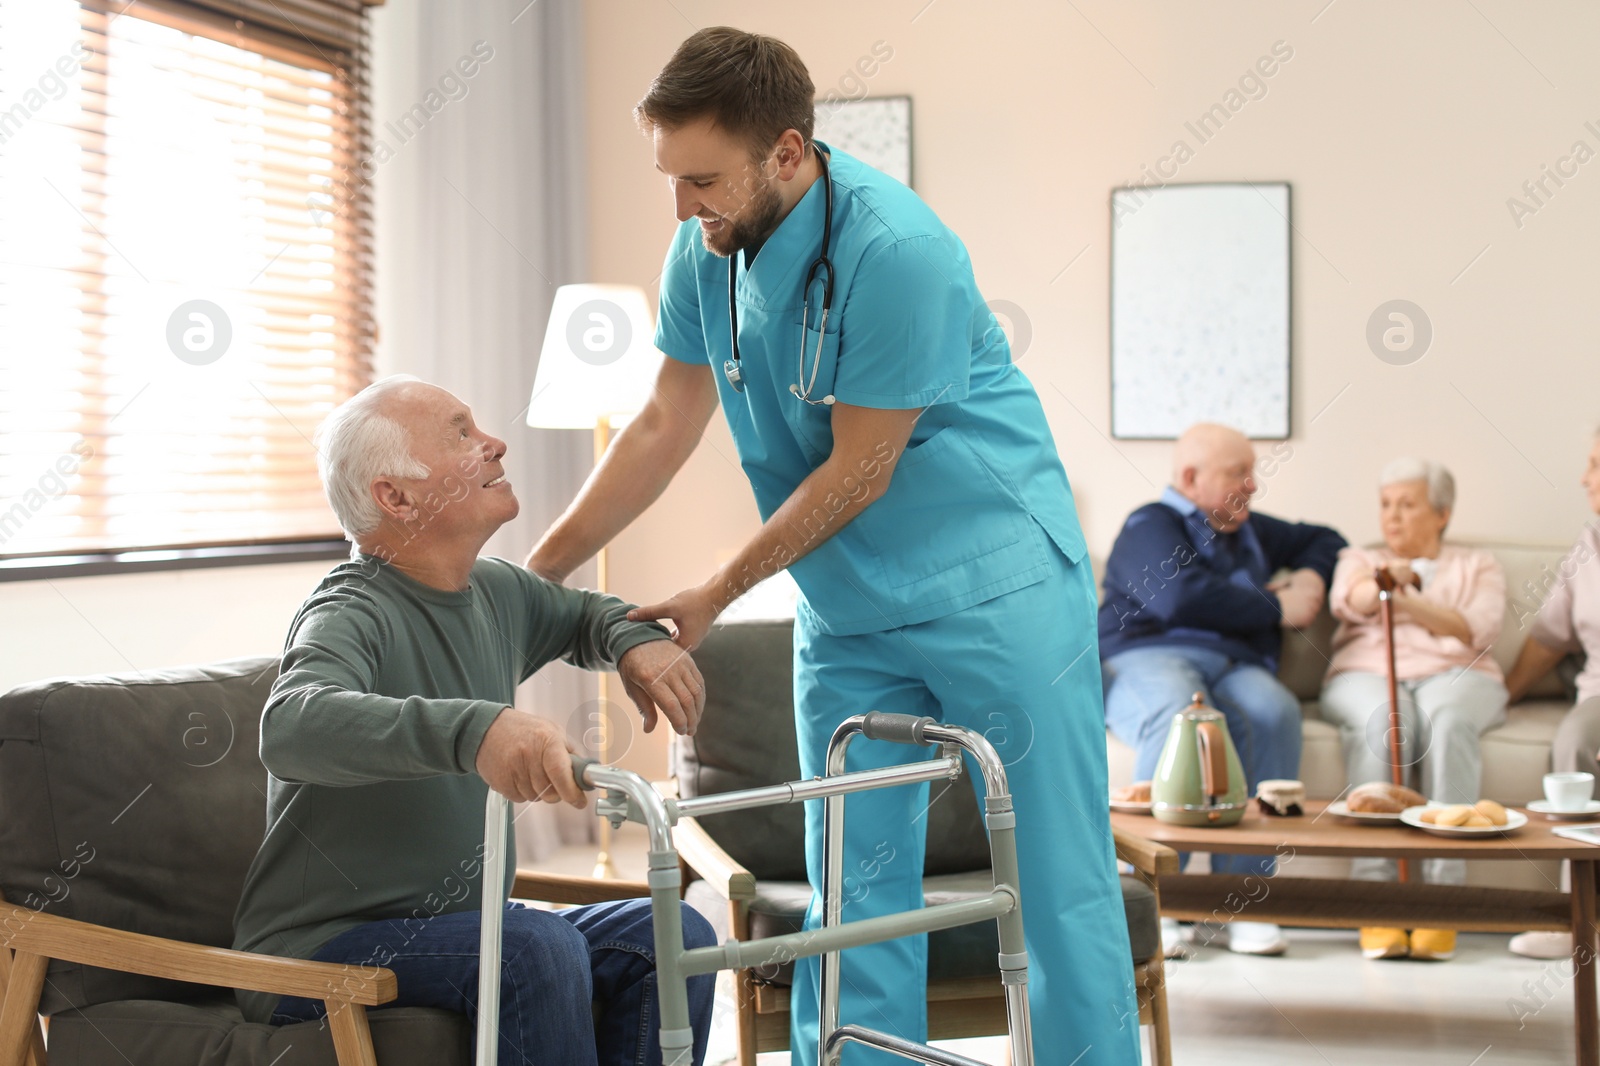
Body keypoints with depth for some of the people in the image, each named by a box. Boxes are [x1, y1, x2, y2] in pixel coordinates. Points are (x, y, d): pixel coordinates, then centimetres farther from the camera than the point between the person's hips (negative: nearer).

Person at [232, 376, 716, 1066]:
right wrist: (473, 729, -58)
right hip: (320, 950, -8)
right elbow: (292, 724, -43)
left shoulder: (497, 593, 6)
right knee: (540, 947, -32)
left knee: (672, 937, -11)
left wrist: (636, 641, 4)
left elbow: (584, 615, 29)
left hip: (463, 927, 8)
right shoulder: (354, 614, -20)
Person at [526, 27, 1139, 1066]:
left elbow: (857, 473, -19)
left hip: (993, 583, -6)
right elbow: (666, 426, 8)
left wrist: (718, 595, -10)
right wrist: (534, 572, 5)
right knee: (853, 892, 8)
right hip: (845, 609, 7)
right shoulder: (707, 250, -3)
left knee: (1056, 880, -1)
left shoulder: (897, 251, -24)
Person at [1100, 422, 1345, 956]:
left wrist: (1310, 575, 21)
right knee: (1181, 716, -42)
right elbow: (1181, 597, -12)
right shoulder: (1151, 527, 8)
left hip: (1236, 668, 5)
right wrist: (1276, 609, -1)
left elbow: (1324, 539, 47)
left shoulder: (1252, 531, 31)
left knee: (1273, 713, -33)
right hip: (1148, 657, -5)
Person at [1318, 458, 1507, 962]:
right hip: (1364, 673, 0)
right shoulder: (1358, 559, 25)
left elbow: (1476, 629, 1)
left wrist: (1406, 599, -9)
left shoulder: (1479, 565, 23)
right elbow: (1349, 599, -1)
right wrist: (1386, 581, -23)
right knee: (1384, 718, -36)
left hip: (1456, 675, 0)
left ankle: (1442, 894, -40)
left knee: (1447, 718, -37)